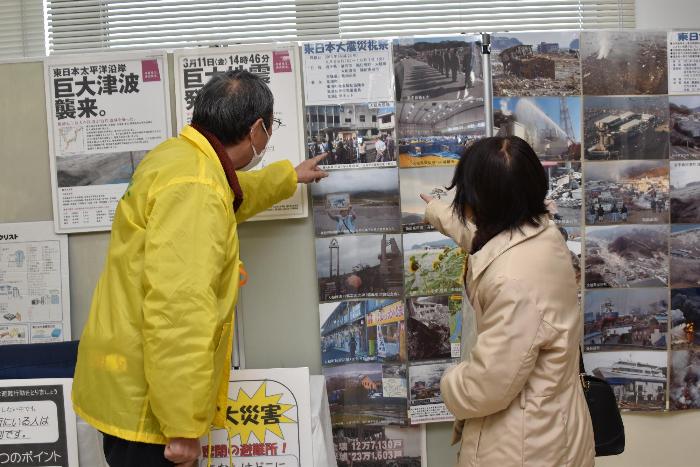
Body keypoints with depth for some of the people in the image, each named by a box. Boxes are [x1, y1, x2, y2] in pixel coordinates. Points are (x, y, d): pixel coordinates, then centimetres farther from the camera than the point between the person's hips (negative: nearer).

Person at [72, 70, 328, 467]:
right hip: (144, 399, -10)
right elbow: (177, 310, -32)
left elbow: (233, 195, 31)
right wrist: (184, 426, -27)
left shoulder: (181, 157, 7)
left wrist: (290, 177, 45)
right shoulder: (193, 188, -25)